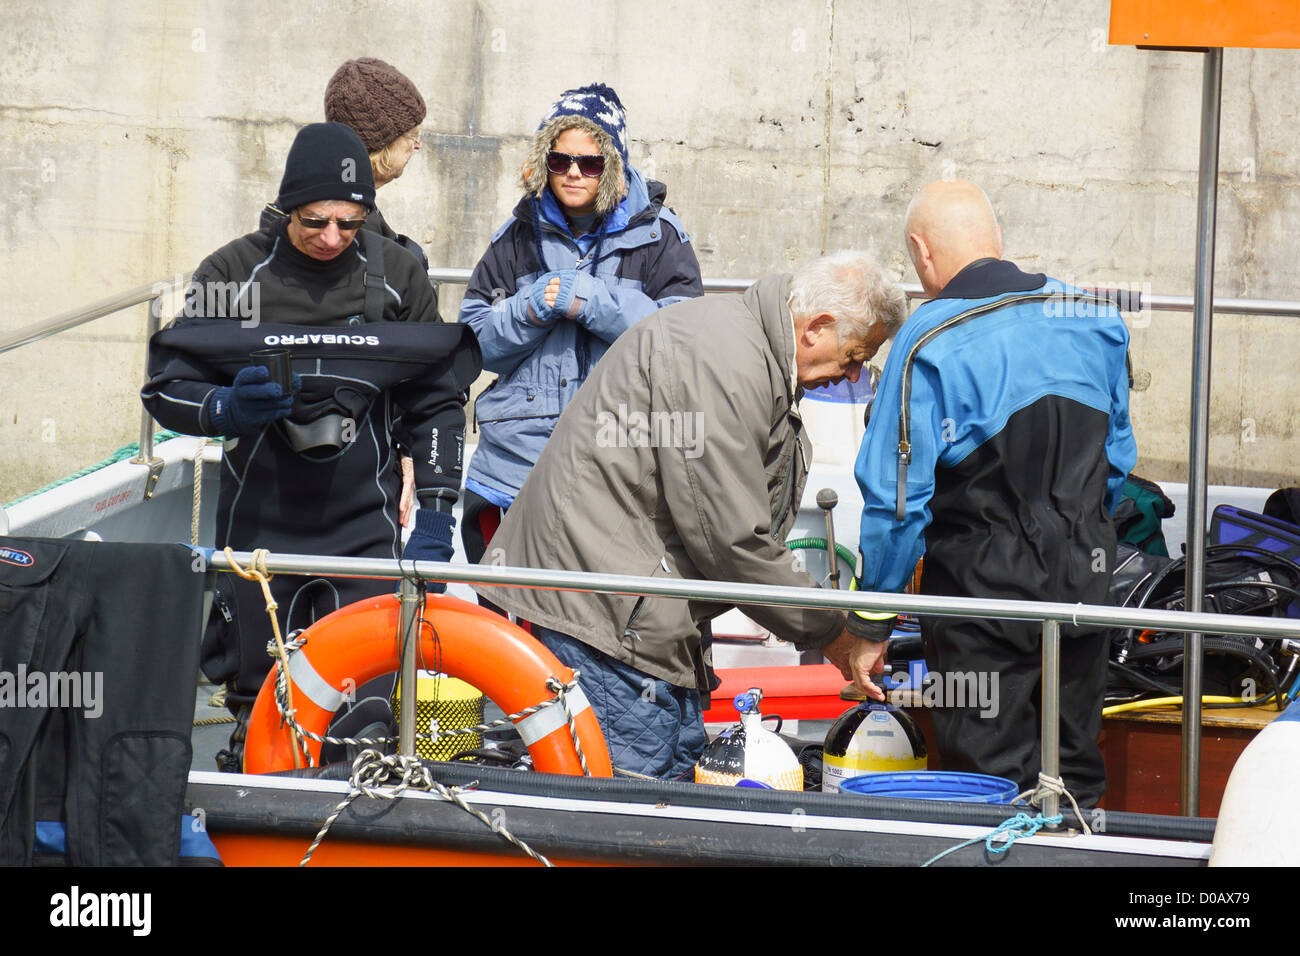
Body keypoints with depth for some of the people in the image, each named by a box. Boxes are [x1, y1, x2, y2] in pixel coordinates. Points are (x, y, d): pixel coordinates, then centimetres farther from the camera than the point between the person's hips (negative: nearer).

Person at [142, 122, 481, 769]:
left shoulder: (395, 274, 2)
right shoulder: (234, 273, -2)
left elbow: (437, 399, 10)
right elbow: (165, 386, 0)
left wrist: (437, 509, 3)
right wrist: (227, 409, -22)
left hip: (366, 527, 0)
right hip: (259, 522, 0)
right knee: (257, 692, 3)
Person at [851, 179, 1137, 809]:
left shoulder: (930, 342, -14)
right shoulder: (1093, 319, 3)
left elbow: (897, 496, -14)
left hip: (984, 594, -5)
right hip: (1084, 584, 5)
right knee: (1076, 773, 16)